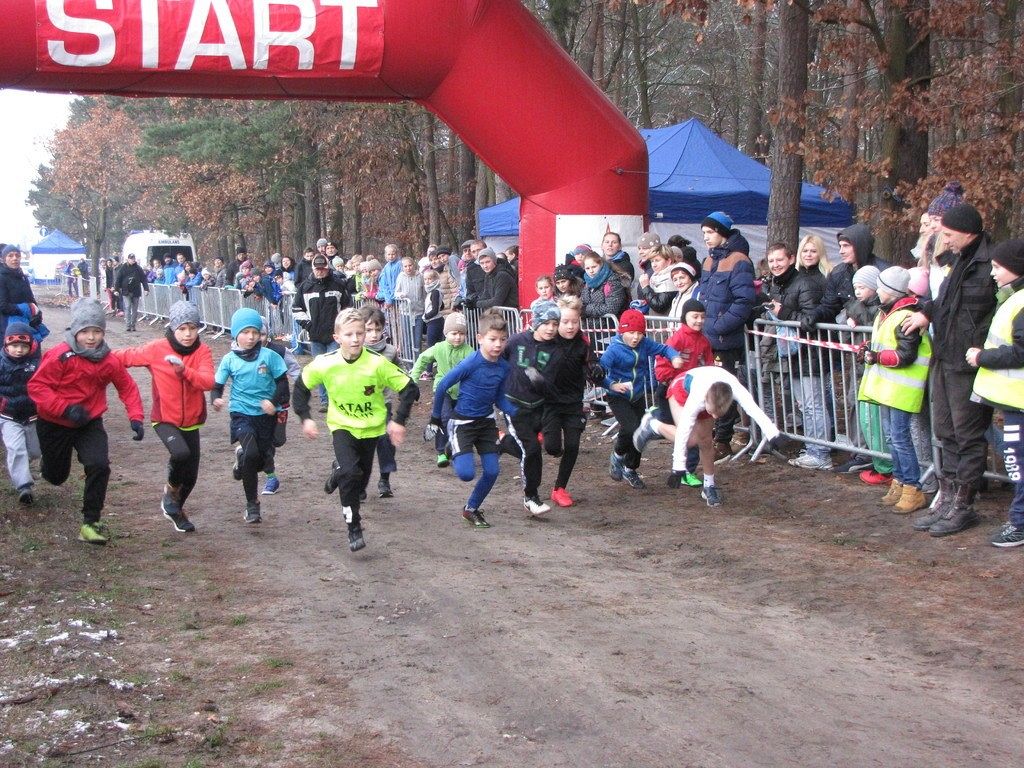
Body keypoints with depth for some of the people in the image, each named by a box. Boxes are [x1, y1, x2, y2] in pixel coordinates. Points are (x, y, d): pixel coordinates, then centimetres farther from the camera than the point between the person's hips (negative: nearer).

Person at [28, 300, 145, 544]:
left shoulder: (109, 361, -10)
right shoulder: (60, 356, -22)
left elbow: (128, 388, 1)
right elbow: (37, 386, -22)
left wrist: (135, 418, -11)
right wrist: (66, 408, -30)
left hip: (89, 422, 2)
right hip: (55, 425, -2)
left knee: (99, 466, -22)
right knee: (56, 476, 17)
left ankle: (90, 522, -8)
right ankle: (47, 463, 58)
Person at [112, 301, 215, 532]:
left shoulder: (202, 352, -8)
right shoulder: (157, 349, -11)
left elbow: (208, 382, -22)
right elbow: (126, 356, 2)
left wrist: (184, 370, -39)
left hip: (191, 421, 3)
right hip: (165, 419, -3)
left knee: (191, 474, 10)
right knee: (181, 453, -31)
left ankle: (176, 509, 39)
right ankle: (171, 489, 2)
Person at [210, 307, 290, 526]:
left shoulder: (268, 356, -5)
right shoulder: (229, 360, -1)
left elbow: (282, 382, 0)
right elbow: (217, 385, 4)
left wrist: (274, 402, -17)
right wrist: (216, 399, -18)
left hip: (266, 415, 2)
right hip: (242, 414, -1)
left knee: (261, 460, 7)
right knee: (251, 454, -22)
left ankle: (242, 457, 47)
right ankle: (252, 505, -6)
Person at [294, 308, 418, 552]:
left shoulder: (378, 363, -23)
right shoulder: (325, 364, -18)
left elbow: (408, 389, -14)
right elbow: (302, 387, 1)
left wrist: (399, 420, -17)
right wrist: (305, 418, -3)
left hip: (371, 428, 1)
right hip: (342, 426, -1)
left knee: (360, 482, 14)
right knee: (350, 473, -23)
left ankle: (339, 470, 50)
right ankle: (353, 527, -9)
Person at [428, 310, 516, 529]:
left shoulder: (504, 367, -5)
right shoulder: (471, 363, -22)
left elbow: (500, 399, 6)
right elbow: (442, 386, -14)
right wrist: (436, 417, -4)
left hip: (486, 421, 6)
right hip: (462, 421, -6)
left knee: (492, 472, 2)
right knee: (466, 474, -15)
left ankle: (472, 509, 26)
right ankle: (453, 450, 20)